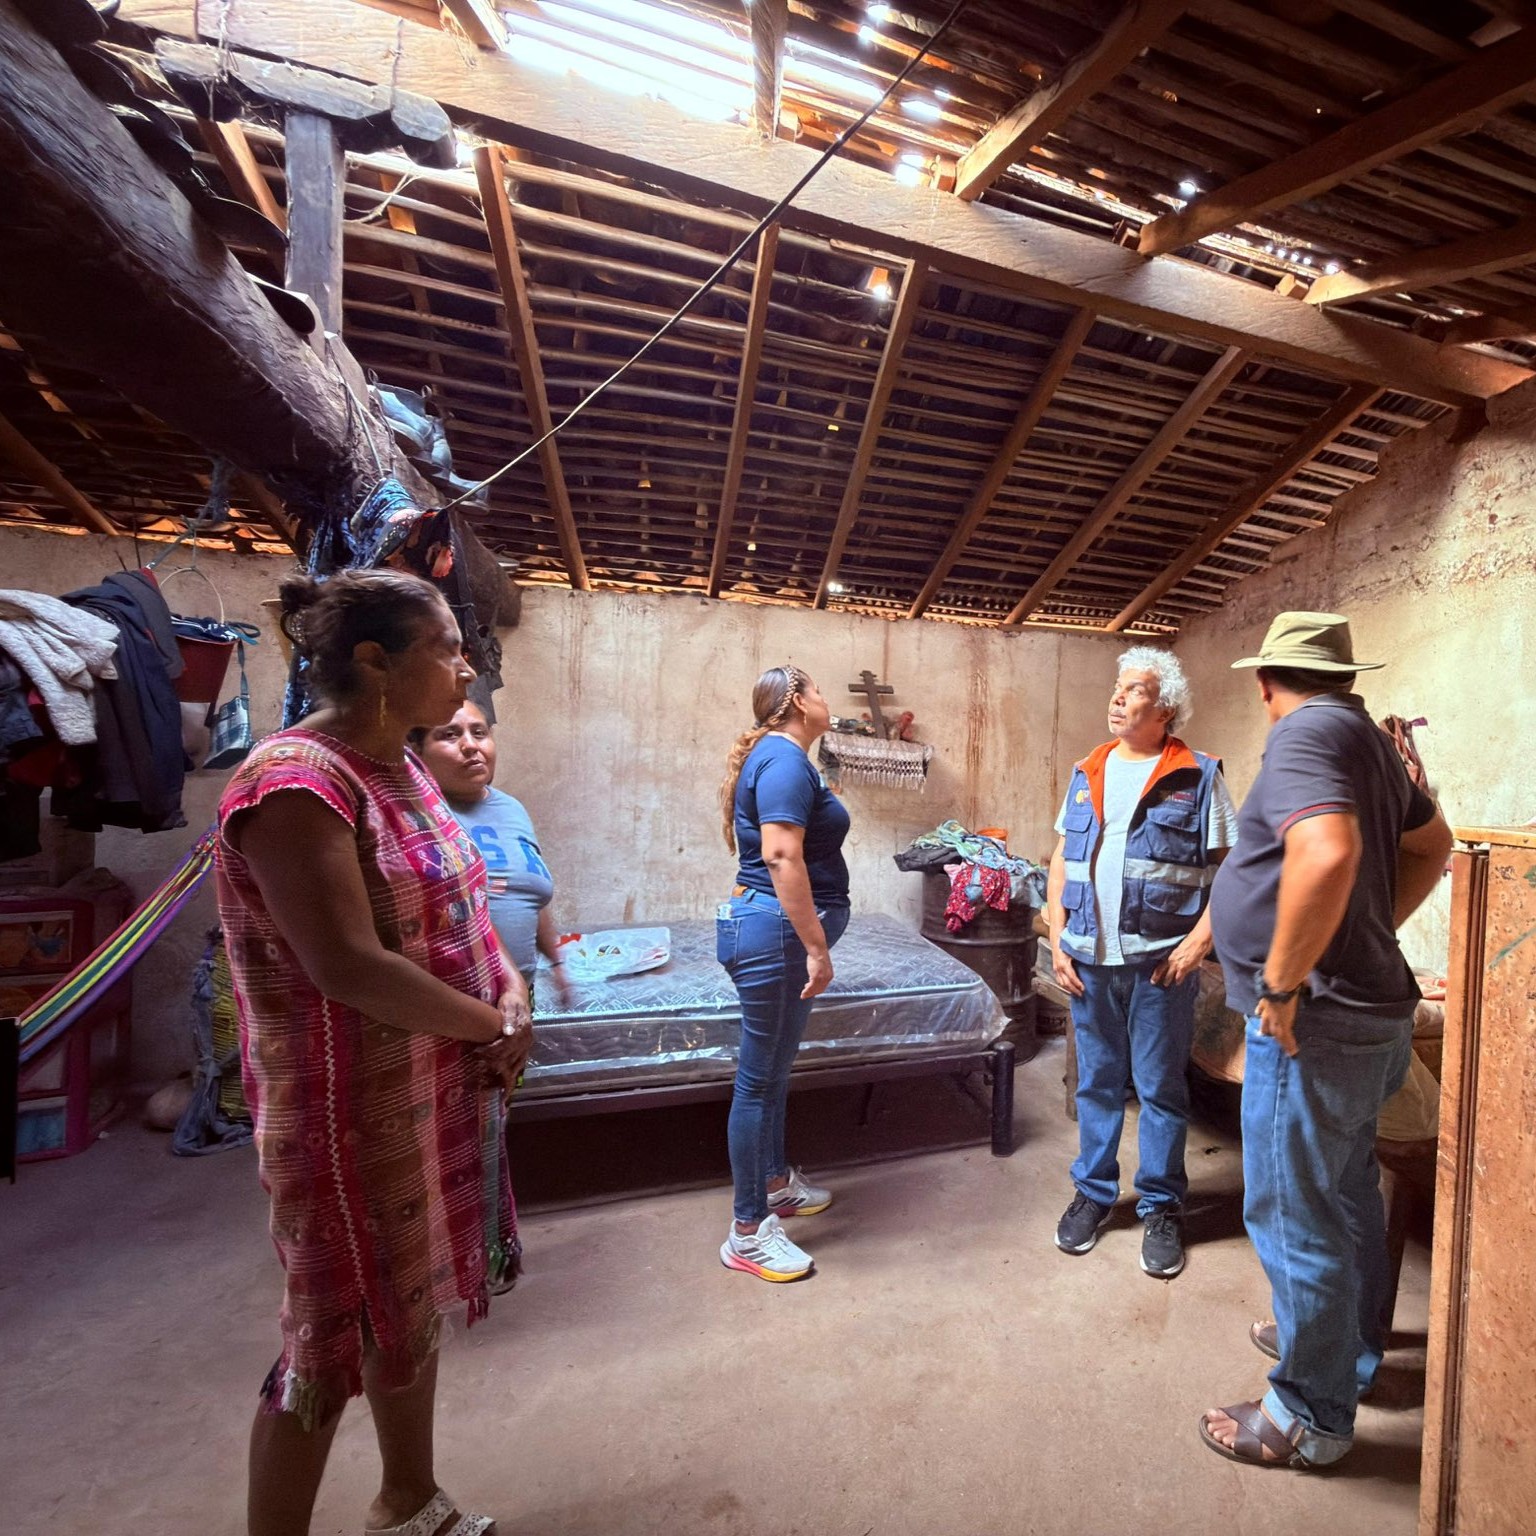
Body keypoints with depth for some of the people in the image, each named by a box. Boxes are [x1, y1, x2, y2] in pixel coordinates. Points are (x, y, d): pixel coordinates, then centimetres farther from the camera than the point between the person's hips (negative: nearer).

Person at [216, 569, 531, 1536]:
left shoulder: (401, 765, 5)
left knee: (413, 1304, 24)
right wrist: (492, 1023, -15)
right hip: (356, 1109, -9)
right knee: (338, 1333, 11)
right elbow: (348, 966, -27)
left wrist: (512, 997, -6)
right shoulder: (297, 780, -21)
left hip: (444, 1087, 9)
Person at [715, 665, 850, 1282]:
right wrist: (816, 946, -24)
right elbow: (781, 856, -26)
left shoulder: (777, 756, 15)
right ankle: (747, 1233, 18)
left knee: (776, 1067, 22)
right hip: (775, 931, -11)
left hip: (779, 932, 11)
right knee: (759, 1077, 2)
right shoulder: (785, 759, -16)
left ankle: (776, 1182, 41)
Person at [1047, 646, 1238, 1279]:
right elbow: (1062, 861, 10)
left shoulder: (1198, 777, -3)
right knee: (1096, 1083, 15)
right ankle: (1093, 1191, 32)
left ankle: (1162, 1207, 28)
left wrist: (1199, 940, -13)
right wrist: (1057, 940, 3)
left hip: (1160, 961, -3)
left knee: (1161, 1089, 10)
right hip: (1090, 960, 4)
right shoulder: (1087, 773, 8)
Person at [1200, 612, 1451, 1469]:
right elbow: (1434, 846, 24)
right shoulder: (1369, 738, 12)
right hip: (1370, 1008, 10)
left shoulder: (1306, 732, -17)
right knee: (1348, 1193, 25)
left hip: (1316, 1021, -10)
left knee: (1293, 1215, 5)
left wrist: (1282, 983, -24)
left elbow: (1327, 854, -33)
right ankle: (1353, 1347, 45)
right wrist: (1375, 931, 19)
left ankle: (1313, 1417, 23)